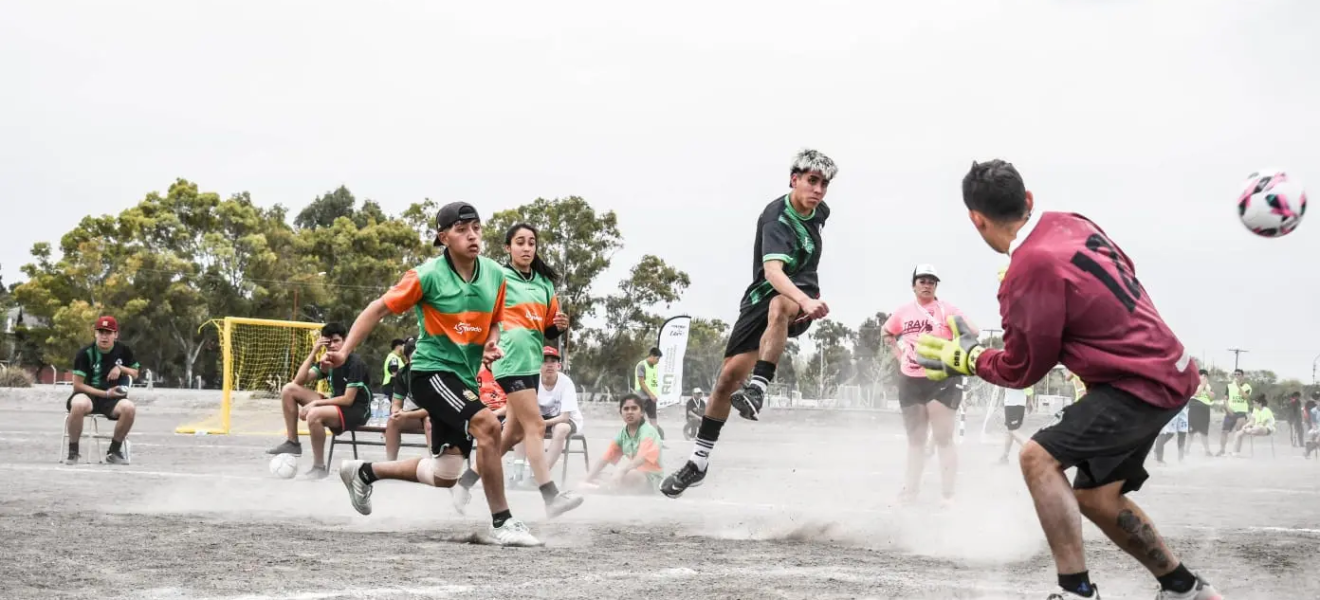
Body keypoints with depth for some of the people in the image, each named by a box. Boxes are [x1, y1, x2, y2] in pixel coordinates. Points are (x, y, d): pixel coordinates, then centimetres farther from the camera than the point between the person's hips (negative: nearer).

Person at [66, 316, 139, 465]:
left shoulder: (123, 350, 2)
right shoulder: (85, 353, -9)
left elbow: (135, 373, 14)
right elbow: (78, 385, -11)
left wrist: (121, 369, -8)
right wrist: (105, 393, -17)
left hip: (113, 398, 3)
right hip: (88, 394, -3)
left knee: (129, 408, -31)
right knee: (79, 405, -40)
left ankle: (114, 451, -8)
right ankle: (73, 451, -19)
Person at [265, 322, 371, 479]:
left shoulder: (355, 363, -18)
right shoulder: (327, 362, 3)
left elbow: (348, 399, -21)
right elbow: (299, 381, -6)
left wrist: (315, 403, -21)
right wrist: (313, 353, -14)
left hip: (356, 410, -8)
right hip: (336, 405, 8)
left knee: (314, 414, -37)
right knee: (289, 389, -1)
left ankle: (319, 466, -20)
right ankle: (293, 443, 3)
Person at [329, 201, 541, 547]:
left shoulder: (494, 274, 2)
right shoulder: (428, 275, -14)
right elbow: (379, 309, -7)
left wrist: (492, 343, -5)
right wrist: (345, 352, -15)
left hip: (464, 378, 7)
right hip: (432, 371, -7)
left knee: (444, 477, 11)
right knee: (488, 425, -30)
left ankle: (364, 472, 34)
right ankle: (502, 522, -21)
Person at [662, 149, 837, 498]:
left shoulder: (820, 211, 1)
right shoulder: (777, 218, -21)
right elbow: (772, 271, -38)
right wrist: (805, 300, -54)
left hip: (800, 301, 2)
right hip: (762, 295, -2)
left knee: (778, 307, -37)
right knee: (730, 374, -6)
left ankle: (757, 390, -42)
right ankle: (699, 462, 6)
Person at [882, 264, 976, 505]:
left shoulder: (946, 310, -6)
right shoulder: (903, 312, 7)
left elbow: (971, 333, -14)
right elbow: (886, 333, 24)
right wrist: (898, 352, 10)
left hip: (943, 380, -5)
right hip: (910, 382, 5)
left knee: (943, 439, -4)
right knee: (915, 439, 14)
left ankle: (948, 494, -1)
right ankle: (910, 490, 23)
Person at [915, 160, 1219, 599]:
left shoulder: (1032, 268, -21)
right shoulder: (1070, 225, 2)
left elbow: (1023, 370, -9)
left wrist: (966, 358, 8)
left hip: (1142, 383, -9)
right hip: (1167, 368, 9)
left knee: (1038, 458, -16)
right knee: (1096, 497, 15)